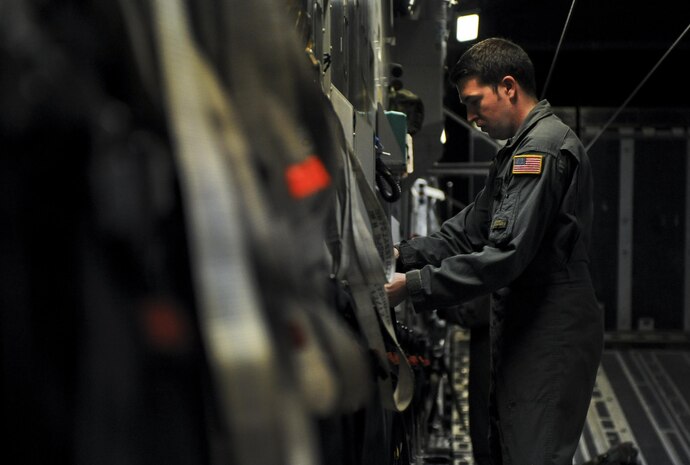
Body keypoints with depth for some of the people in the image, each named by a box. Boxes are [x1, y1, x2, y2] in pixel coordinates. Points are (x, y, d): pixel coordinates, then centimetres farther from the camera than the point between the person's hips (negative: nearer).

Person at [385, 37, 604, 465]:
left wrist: (413, 286, -22)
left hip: (552, 337, -11)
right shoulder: (520, 150, 20)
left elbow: (506, 255, -24)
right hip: (525, 333, 11)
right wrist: (404, 255, 6)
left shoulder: (544, 149, -16)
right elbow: (471, 229, 19)